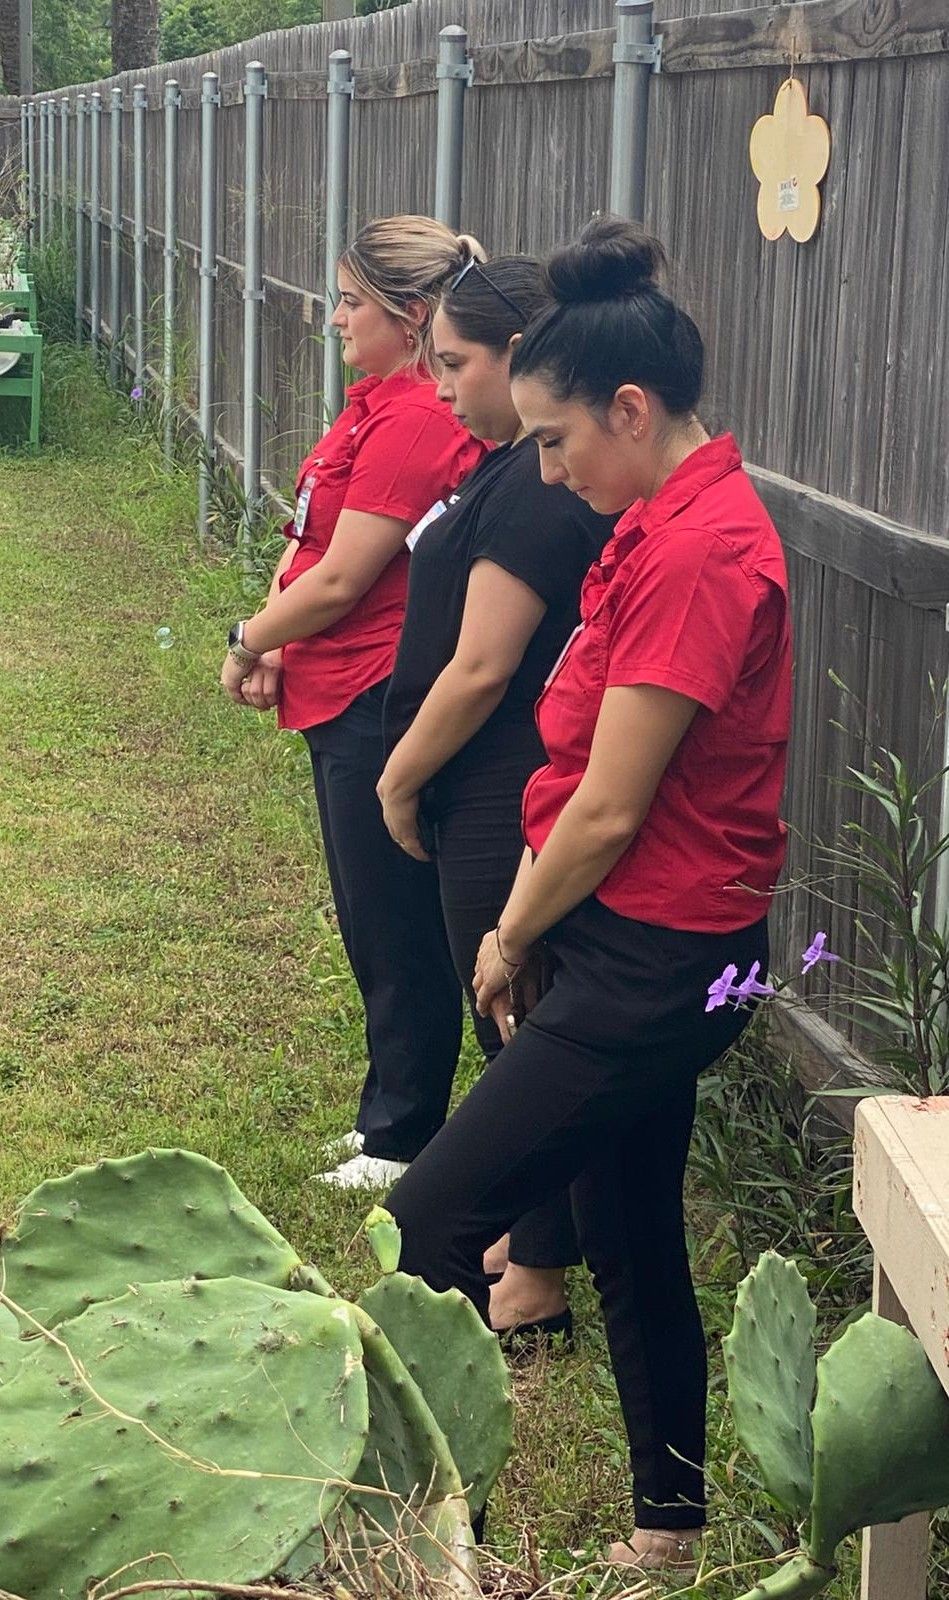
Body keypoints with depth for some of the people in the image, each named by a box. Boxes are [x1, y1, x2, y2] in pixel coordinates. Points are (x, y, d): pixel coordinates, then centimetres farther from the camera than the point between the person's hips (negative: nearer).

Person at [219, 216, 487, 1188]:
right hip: (342, 700, 10)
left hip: (378, 707, -10)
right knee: (375, 920, 19)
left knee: (394, 929, 3)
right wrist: (274, 647, -2)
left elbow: (339, 579, -21)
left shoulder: (414, 422, -21)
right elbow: (314, 544, 12)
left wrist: (246, 643, -6)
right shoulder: (380, 402, 11)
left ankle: (403, 1136, 16)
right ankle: (392, 1113, 32)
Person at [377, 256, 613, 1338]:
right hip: (498, 803, 10)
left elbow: (479, 672, -23)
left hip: (501, 812, -10)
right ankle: (528, 1237, 35)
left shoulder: (539, 486, -22)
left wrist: (399, 778, -10)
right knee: (518, 1030, 20)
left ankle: (538, 1287, 15)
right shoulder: (528, 465, 10)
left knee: (519, 1034, 2)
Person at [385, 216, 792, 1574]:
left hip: (656, 963, -10)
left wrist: (511, 941, -4)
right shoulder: (673, 520, 9)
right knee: (633, 1243, 19)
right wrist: (527, 919, 3)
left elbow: (607, 811, -19)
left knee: (434, 1219, -7)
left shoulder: (696, 554, -22)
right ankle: (669, 1526, 34)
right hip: (640, 944, 10)